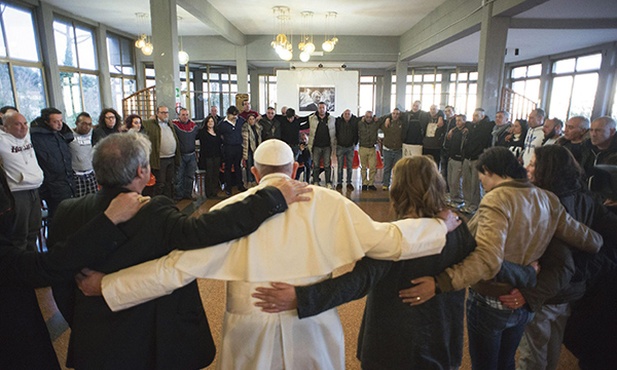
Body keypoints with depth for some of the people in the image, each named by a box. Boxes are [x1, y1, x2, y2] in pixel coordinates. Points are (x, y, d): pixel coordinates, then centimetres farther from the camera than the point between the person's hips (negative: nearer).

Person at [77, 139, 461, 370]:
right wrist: (442, 226, 7)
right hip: (313, 331, 1)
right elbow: (385, 239, -8)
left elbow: (177, 267, -12)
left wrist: (107, 285, -1)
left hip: (252, 333, 0)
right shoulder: (327, 202, -10)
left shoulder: (233, 208, -10)